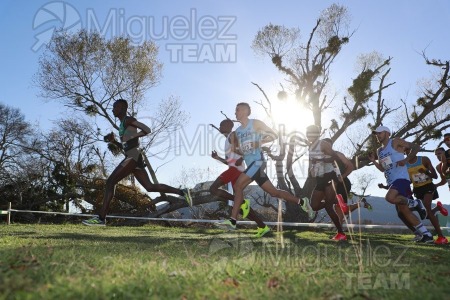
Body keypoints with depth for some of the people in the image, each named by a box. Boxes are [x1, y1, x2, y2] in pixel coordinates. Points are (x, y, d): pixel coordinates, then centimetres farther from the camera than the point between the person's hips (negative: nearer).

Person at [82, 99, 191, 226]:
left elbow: (147, 129, -12)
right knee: (150, 187, 6)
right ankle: (181, 192, 6)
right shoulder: (122, 124, 26)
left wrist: (130, 137, -14)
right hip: (132, 157, 10)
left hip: (133, 156, -10)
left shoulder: (129, 120, -1)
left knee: (110, 182, -12)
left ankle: (101, 218, -14)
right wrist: (113, 141, 15)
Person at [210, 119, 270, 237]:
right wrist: (217, 157, 21)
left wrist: (241, 159, -23)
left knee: (213, 189, -15)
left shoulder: (233, 135, 1)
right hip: (236, 169, 10)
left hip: (236, 168, -10)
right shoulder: (228, 140, 29)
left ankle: (242, 203, -16)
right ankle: (262, 227, 6)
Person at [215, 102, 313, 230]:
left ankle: (232, 221, -16)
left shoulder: (255, 123, 1)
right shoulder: (237, 131, 21)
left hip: (258, 161, -8)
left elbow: (274, 135, -1)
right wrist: (236, 150, 3)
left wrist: (259, 142, -13)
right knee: (273, 192, 10)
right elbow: (241, 151, 25)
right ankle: (301, 202, 23)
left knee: (238, 185, -18)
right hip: (250, 164, 8)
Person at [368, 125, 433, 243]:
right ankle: (427, 235, 11)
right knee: (403, 210, 4)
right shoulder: (379, 151, 20)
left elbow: (415, 147, -5)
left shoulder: (395, 142, -1)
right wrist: (373, 161, 10)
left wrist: (406, 160, -17)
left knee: (390, 198, -32)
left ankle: (415, 203, -8)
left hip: (401, 178, -8)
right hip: (391, 182, 8)